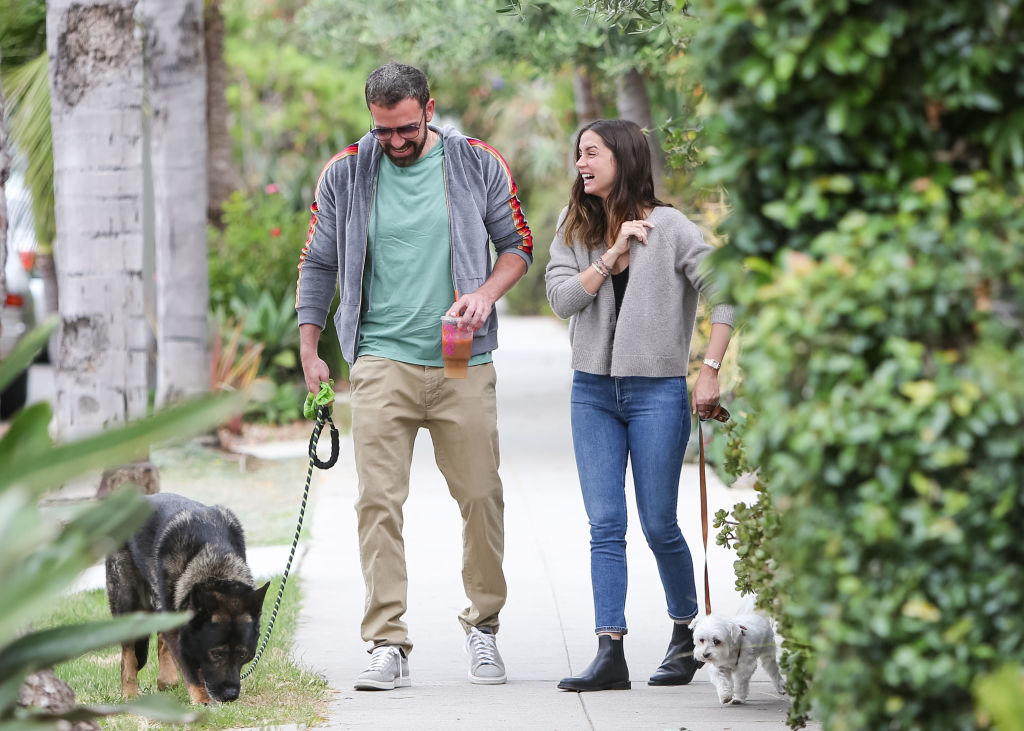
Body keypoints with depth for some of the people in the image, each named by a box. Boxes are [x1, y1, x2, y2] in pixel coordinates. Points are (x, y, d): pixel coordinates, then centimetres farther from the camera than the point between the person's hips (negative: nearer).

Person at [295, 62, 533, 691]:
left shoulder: (479, 165, 4)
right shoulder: (345, 174, 5)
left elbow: (518, 246, 11)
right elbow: (318, 265, 12)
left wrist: (486, 293, -9)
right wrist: (309, 352, 6)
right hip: (382, 361, 0)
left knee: (481, 497, 3)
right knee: (379, 501, -9)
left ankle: (484, 626, 22)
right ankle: (389, 644, -7)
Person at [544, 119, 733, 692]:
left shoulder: (668, 226, -6)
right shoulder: (575, 228, 8)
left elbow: (725, 290, -8)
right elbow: (563, 298, -5)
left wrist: (711, 370, -12)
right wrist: (614, 253, -13)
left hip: (657, 391, -4)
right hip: (593, 391, 4)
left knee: (659, 525, 2)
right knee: (605, 526, -2)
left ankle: (687, 634, 23)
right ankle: (610, 655, -5)